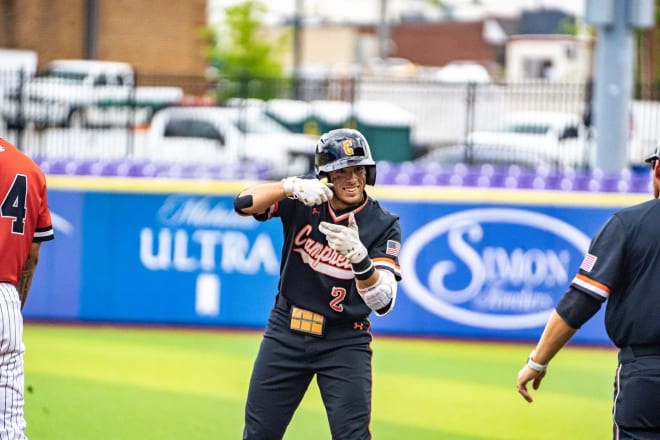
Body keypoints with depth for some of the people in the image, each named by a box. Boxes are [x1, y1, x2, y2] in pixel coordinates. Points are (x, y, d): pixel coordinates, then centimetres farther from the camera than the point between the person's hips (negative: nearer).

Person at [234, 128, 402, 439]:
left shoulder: (383, 225, -10)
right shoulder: (302, 203, -5)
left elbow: (382, 303, -19)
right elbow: (243, 204, -19)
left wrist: (358, 256, -37)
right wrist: (292, 187, -36)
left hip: (344, 343, -2)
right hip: (286, 332, 2)